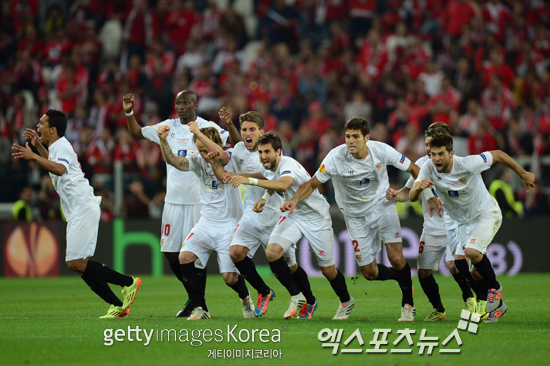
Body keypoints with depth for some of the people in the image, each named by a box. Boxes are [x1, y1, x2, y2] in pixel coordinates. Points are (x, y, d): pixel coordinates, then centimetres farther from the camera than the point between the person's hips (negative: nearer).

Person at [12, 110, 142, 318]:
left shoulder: (61, 146, -12)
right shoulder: (56, 147, 19)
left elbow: (60, 169, -35)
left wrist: (33, 157, -40)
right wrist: (38, 146, 35)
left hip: (83, 210, -10)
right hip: (77, 213, 10)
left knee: (75, 263, -14)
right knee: (80, 265, 7)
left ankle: (129, 282, -10)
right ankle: (118, 305, 7)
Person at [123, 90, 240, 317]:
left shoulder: (208, 128, -1)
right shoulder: (168, 127, 10)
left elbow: (237, 143, -11)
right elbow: (136, 133, 21)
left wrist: (229, 124, -27)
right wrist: (129, 113, 7)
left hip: (198, 200, -4)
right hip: (174, 199, 4)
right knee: (171, 252, 5)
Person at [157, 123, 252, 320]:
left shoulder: (230, 159, -9)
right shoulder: (198, 162, 3)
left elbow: (220, 156, -34)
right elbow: (173, 161, -12)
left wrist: (198, 132, -33)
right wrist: (163, 140, -29)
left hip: (229, 225, -4)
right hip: (206, 224, 4)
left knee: (230, 277, -8)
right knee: (185, 256, -20)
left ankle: (245, 297, 29)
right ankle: (200, 309, -10)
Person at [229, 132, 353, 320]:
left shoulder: (289, 165, -29)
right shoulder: (266, 167, -4)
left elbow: (282, 184, -52)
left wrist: (250, 180, -56)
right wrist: (264, 200, 3)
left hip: (316, 217, -7)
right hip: (292, 215, 7)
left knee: (328, 269, 0)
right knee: (272, 252, -17)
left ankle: (346, 302, 30)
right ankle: (303, 299, -1)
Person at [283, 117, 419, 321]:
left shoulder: (381, 151, -17)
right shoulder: (336, 157, -20)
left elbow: (413, 169, -3)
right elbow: (313, 183, -10)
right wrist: (295, 201, -27)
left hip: (383, 207, -1)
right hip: (356, 217, 1)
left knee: (396, 259, -15)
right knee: (369, 272, 1)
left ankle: (408, 304, 10)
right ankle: (399, 276, 34)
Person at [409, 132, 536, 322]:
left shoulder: (467, 164, -28)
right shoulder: (428, 169, -17)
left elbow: (498, 155, -14)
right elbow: (412, 197, -20)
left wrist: (523, 174, -2)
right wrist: (419, 187, -45)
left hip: (487, 213, -6)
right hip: (464, 222, 6)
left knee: (472, 251, -27)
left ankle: (494, 288, -3)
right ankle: (496, 305, 19)